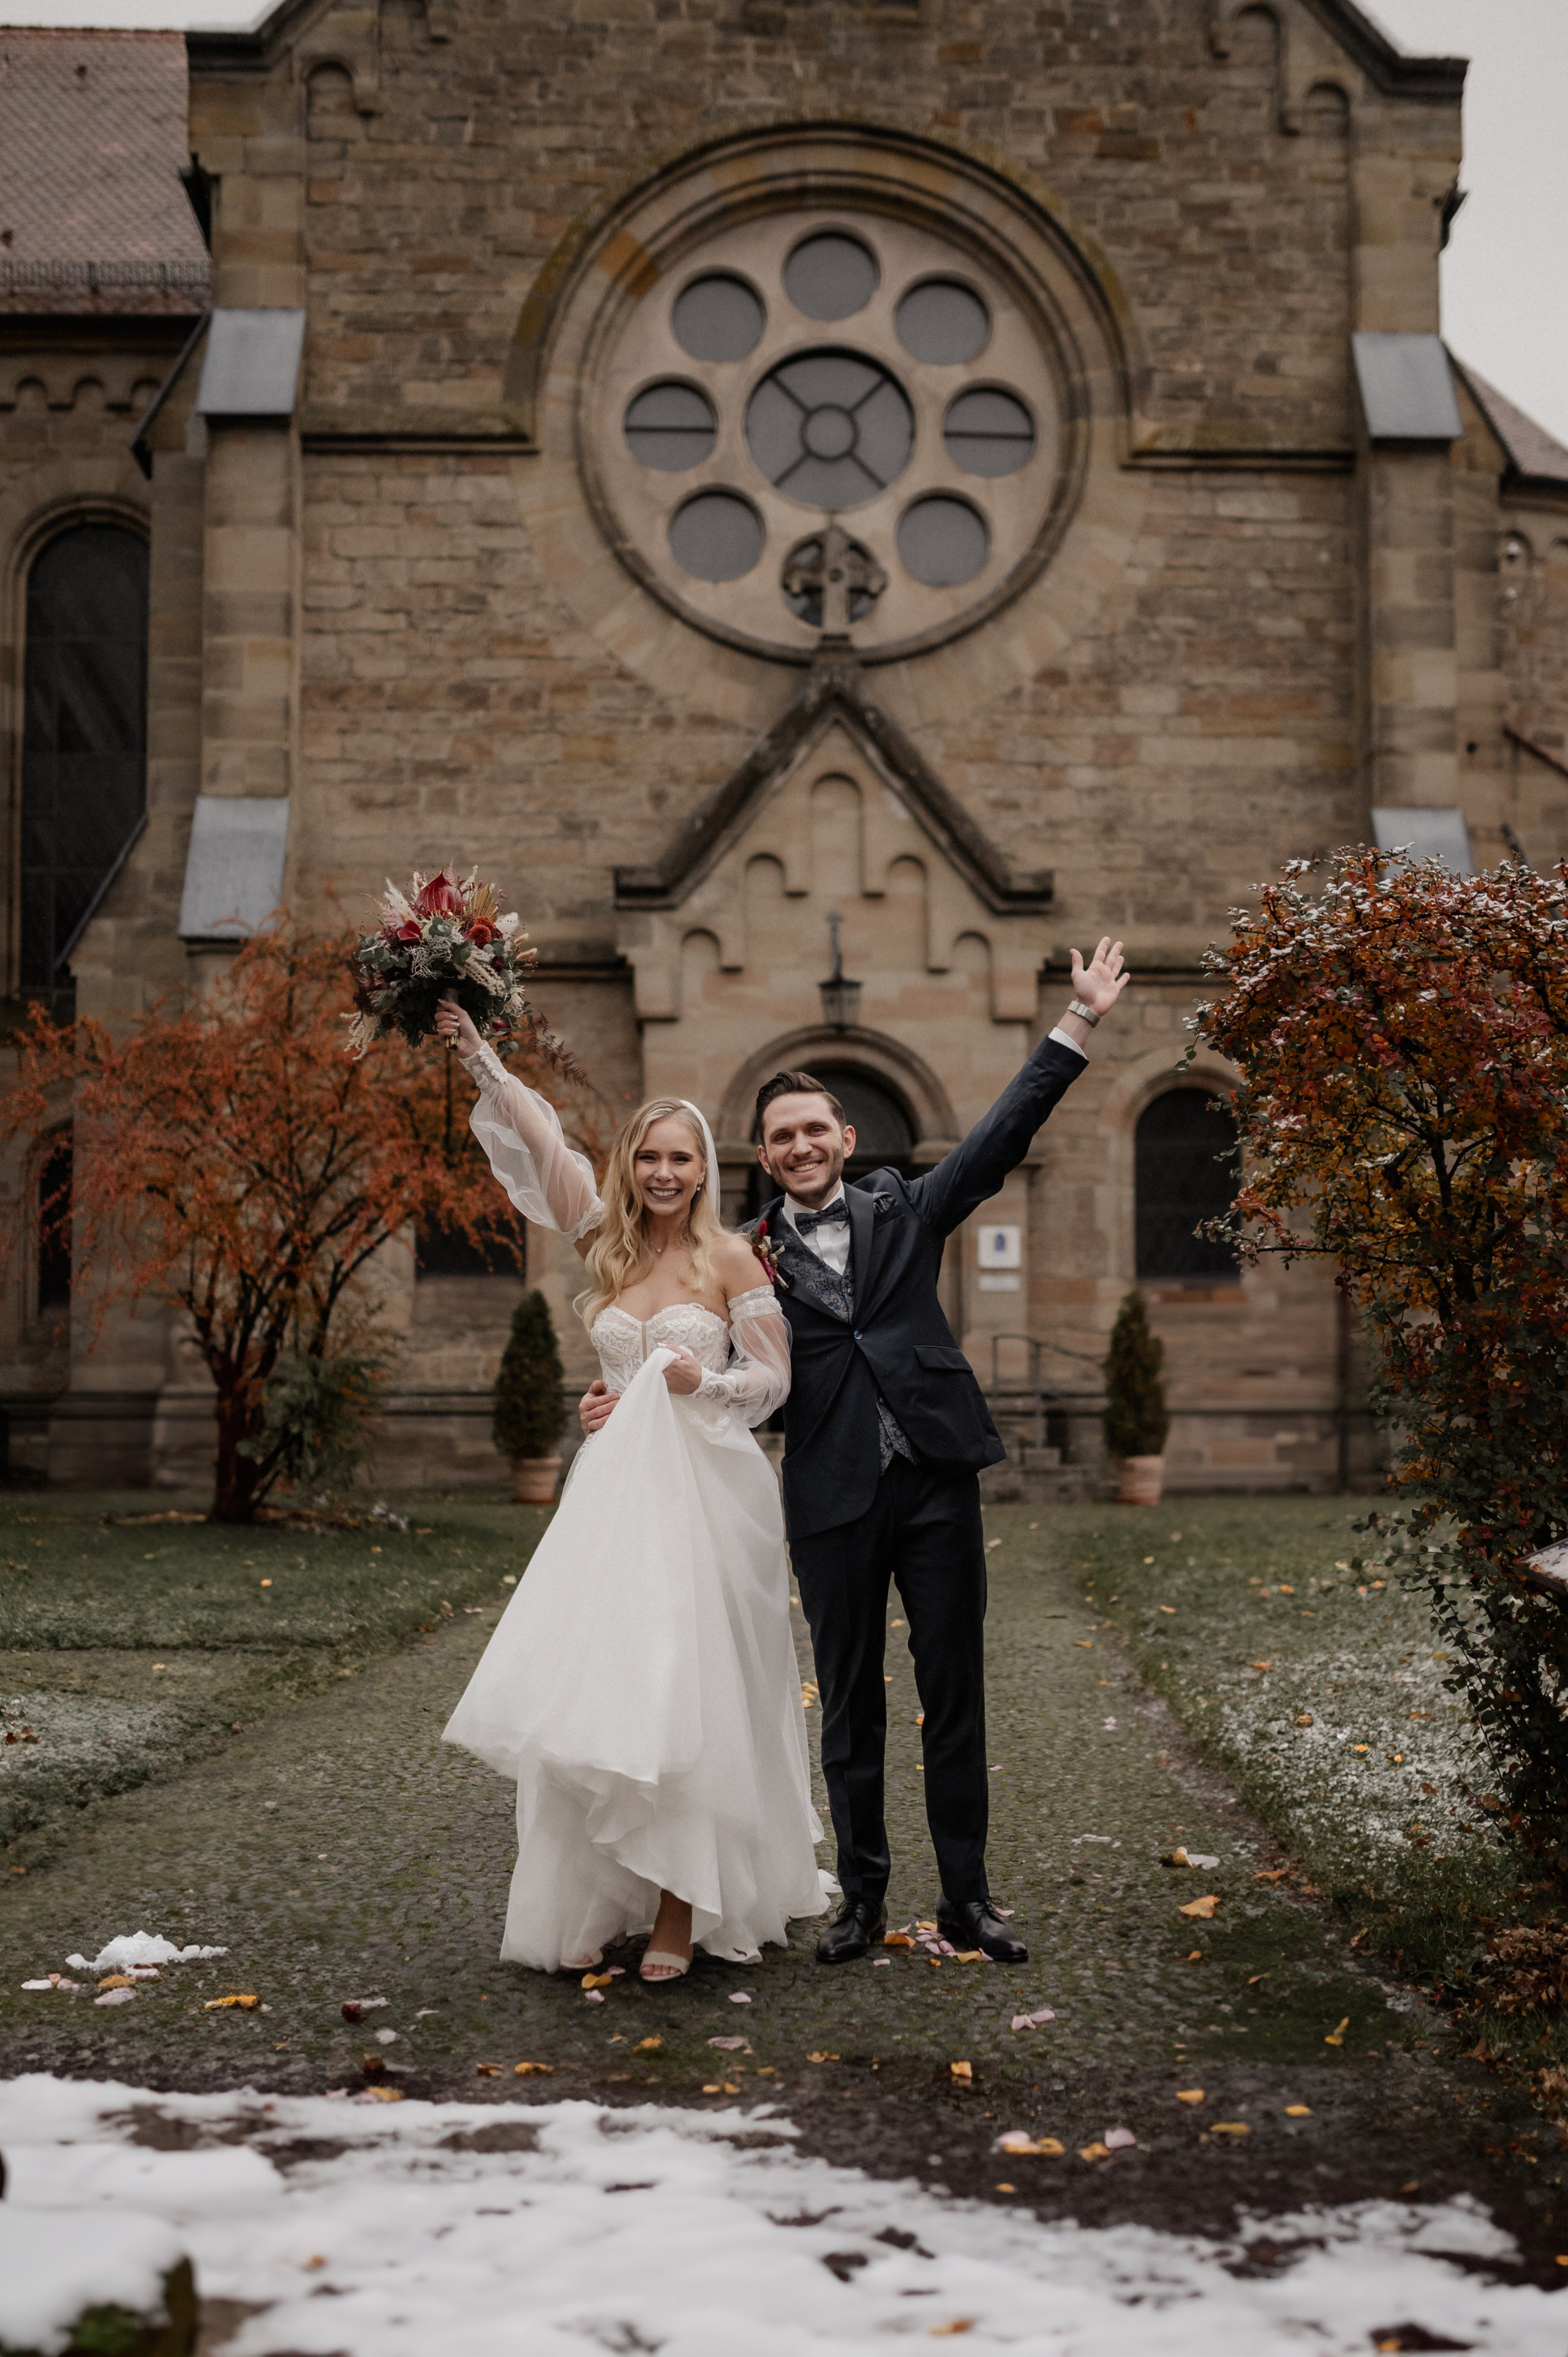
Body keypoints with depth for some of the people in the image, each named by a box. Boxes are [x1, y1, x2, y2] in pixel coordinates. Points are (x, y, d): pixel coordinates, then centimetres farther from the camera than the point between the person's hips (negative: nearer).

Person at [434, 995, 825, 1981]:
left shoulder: (730, 1256, -1)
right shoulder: (609, 1244, 9)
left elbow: (774, 1377, 0)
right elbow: (541, 1138, 6)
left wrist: (705, 1382, -17)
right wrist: (479, 1054, 4)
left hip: (707, 1489, -4)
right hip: (617, 1485, 4)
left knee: (688, 1694, -4)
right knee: (596, 1690, 1)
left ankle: (682, 1909, 2)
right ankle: (600, 1901, 9)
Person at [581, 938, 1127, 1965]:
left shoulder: (901, 1210, 8)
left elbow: (1004, 1134, 4)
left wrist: (1079, 1023, 0)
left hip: (934, 1477, 0)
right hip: (834, 1500, 0)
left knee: (955, 1690, 5)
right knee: (850, 1705, 7)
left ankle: (967, 1897, 14)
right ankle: (865, 1899, 18)